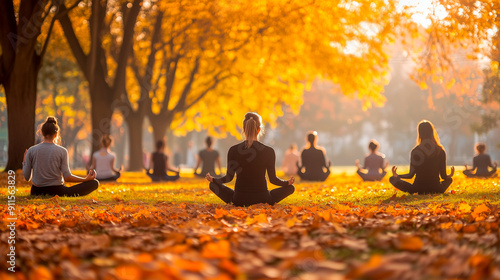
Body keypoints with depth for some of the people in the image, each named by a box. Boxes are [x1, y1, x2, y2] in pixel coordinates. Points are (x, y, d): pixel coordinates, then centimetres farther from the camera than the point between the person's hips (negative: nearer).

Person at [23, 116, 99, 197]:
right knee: (95, 183, -2)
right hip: (56, 192, -5)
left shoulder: (31, 151, -2)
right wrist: (86, 179, 2)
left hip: (37, 192, 5)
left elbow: (27, 177, 0)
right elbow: (67, 177, -11)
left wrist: (24, 162, 18)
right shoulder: (62, 151, -8)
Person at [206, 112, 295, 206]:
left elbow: (229, 177, 0)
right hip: (262, 200, 0)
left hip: (239, 201, 0)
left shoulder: (233, 150, -7)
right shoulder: (268, 151, -9)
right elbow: (273, 179, -2)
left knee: (213, 185, 23)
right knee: (290, 187, 21)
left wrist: (212, 179, 19)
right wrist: (288, 182, 17)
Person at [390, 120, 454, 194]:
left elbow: (411, 175, -4)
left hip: (419, 188, -2)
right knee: (449, 179, 34)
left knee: (392, 179, 10)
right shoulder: (441, 151, -2)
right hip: (436, 190, 3)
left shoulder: (415, 151, -8)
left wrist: (397, 175, 14)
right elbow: (444, 176, 2)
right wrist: (450, 175, 26)